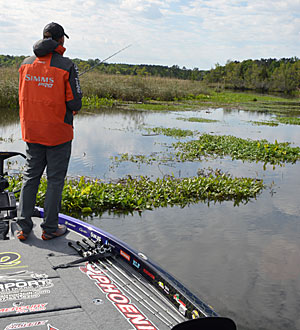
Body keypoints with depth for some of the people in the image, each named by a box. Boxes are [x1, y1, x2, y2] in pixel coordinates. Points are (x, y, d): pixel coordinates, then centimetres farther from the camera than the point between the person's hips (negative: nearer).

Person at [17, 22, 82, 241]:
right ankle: (50, 228, 14)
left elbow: (23, 97, 9)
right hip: (58, 132, -5)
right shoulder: (66, 66, -13)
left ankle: (24, 227, 19)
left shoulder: (26, 64, 3)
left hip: (31, 130, 5)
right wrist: (75, 108, 8)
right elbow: (74, 102, -14)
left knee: (31, 176, 14)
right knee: (55, 180, 6)